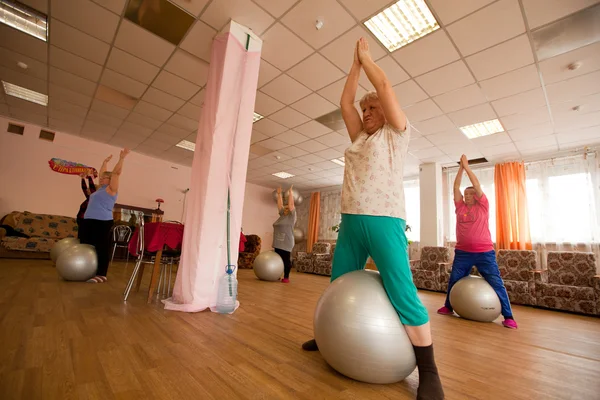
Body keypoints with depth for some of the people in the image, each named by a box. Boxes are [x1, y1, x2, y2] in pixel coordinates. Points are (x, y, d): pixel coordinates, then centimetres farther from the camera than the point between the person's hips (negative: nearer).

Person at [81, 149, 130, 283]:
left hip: (103, 222, -9)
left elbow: (117, 172, -11)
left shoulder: (111, 189, -4)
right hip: (89, 221, 9)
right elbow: (102, 173, 31)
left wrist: (122, 158, -12)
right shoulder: (101, 188, 18)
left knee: (102, 248, -6)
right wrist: (105, 161, 34)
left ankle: (101, 275, -2)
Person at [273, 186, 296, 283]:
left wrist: (290, 192, -7)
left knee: (286, 260, 0)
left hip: (286, 244, -7)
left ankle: (286, 277, 8)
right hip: (277, 243, 7)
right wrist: (279, 194, 17)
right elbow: (280, 204, 18)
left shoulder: (291, 216, -1)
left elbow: (291, 204, -8)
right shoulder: (282, 215, 15)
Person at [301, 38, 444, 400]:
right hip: (351, 220, 6)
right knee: (339, 286, 12)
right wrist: (355, 64, 27)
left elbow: (386, 88, 4)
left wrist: (367, 57, 19)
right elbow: (346, 102, 22)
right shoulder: (360, 138, 23)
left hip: (384, 219, -6)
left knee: (404, 295, -10)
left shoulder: (396, 133, 9)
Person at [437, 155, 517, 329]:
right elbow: (456, 187, 4)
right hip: (462, 252, 3)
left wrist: (467, 166, -3)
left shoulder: (483, 206, 1)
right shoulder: (460, 207, 8)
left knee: (496, 284, 0)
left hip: (484, 252, -3)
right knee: (453, 281, 11)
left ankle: (508, 316, 14)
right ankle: (448, 307, 27)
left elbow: (477, 184, -6)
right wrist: (461, 167, 3)